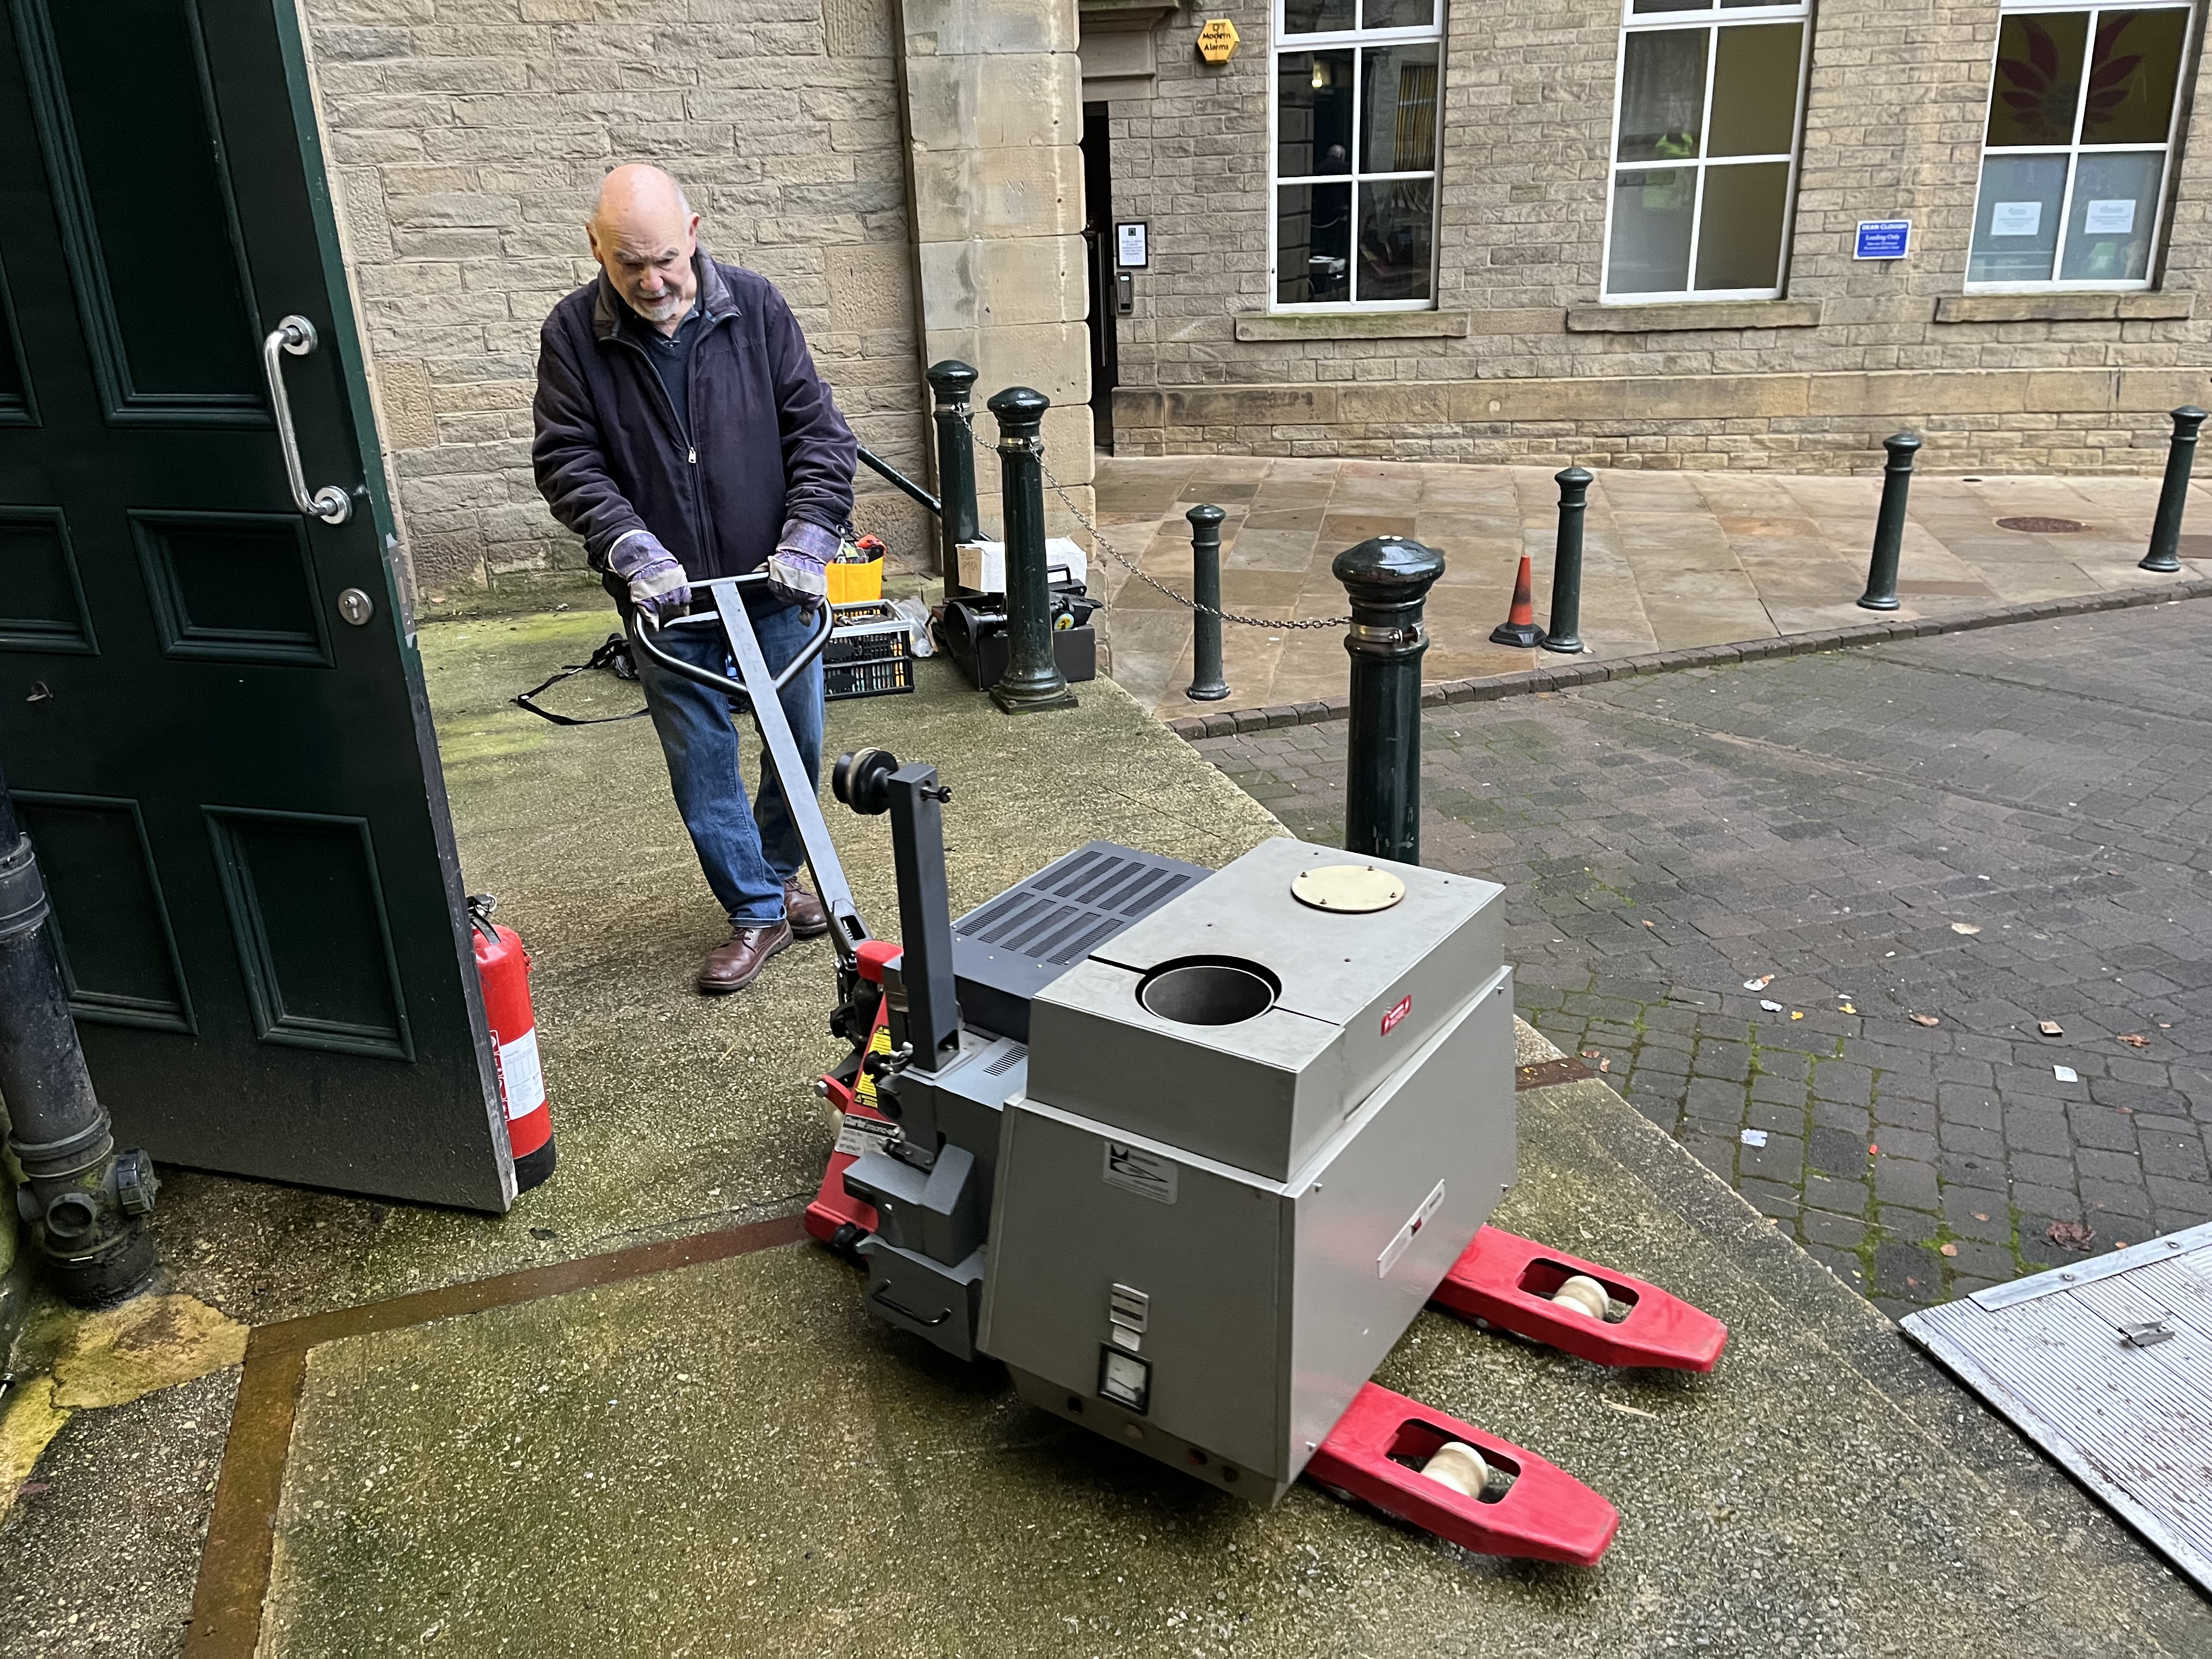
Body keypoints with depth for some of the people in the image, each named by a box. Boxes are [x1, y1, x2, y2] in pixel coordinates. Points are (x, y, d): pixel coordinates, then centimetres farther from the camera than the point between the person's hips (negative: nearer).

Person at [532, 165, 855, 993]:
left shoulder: (754, 306, -4)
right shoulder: (573, 333, -5)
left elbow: (818, 430, -2)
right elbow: (566, 460, -5)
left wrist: (807, 536, -14)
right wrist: (633, 548, -20)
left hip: (775, 583, 1)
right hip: (666, 591, -1)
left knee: (798, 740, 12)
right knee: (702, 761, 5)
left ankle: (778, 876, 36)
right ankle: (757, 912, 20)